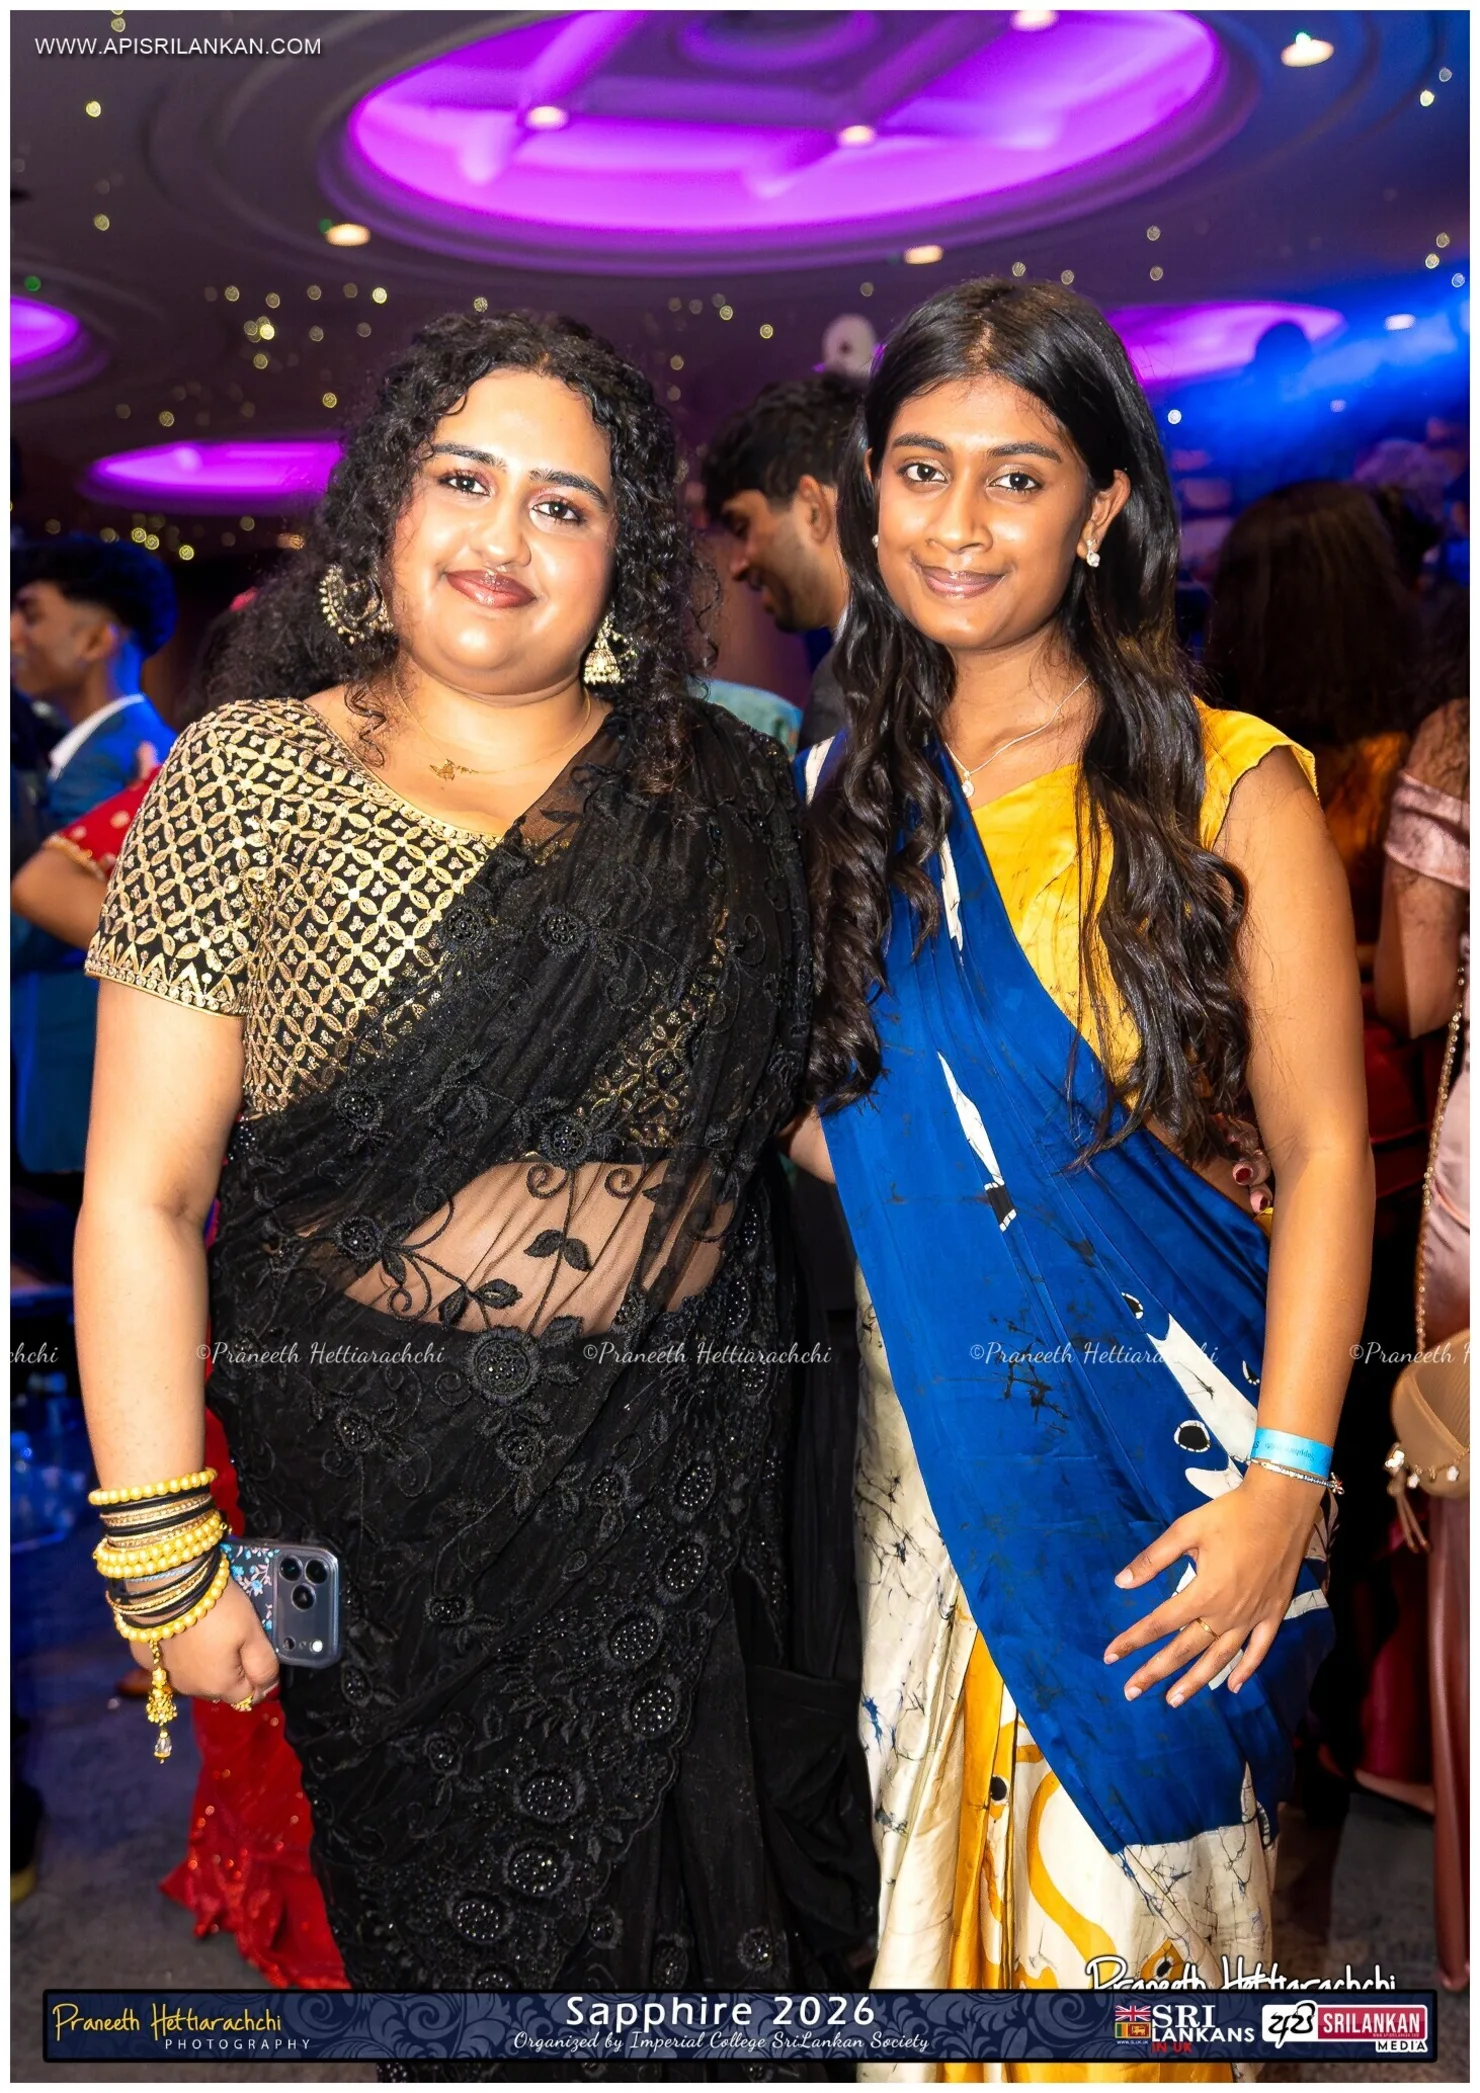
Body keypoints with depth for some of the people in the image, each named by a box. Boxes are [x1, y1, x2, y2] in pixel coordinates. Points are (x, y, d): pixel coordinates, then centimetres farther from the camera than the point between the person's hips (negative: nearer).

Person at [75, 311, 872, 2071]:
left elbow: (803, 1092, 12)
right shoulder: (247, 779, -6)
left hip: (692, 1474, 3)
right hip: (386, 1488, -2)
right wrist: (165, 1560, -10)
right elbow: (144, 1196, -8)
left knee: (695, 1932, 18)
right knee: (448, 1933, 15)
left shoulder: (720, 785, 2)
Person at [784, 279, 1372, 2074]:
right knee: (925, 1860, 15)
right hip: (925, 1436, 3)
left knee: (1127, 1864, 12)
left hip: (1166, 1448, -3)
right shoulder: (843, 787, 3)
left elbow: (1323, 1146, -9)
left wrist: (1288, 1475, -14)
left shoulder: (1228, 786, -8)